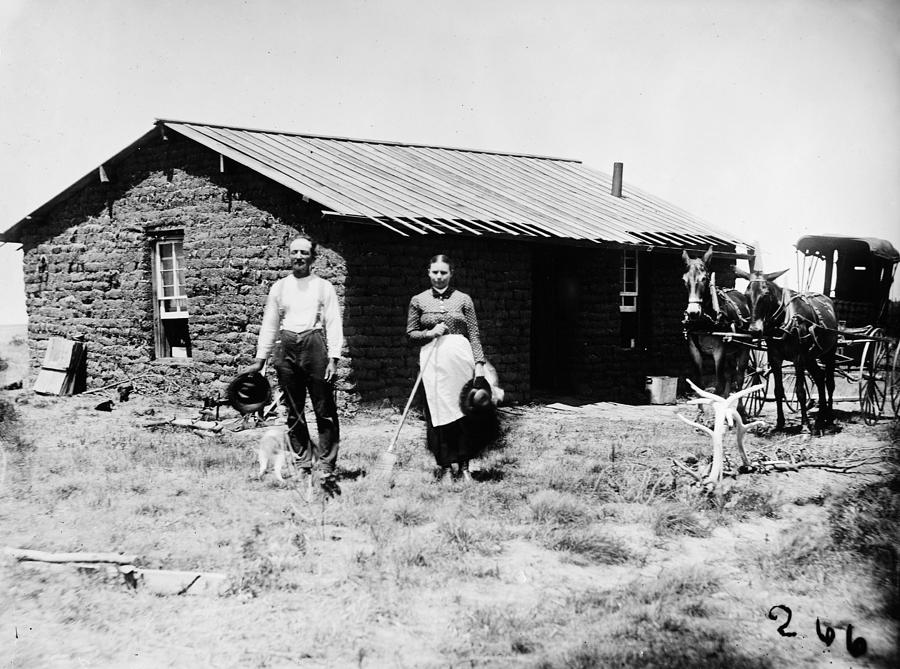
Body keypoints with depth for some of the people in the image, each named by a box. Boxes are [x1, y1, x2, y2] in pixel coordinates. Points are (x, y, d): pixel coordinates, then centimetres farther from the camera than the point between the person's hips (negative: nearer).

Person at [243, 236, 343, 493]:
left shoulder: (323, 287, 6)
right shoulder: (279, 287, 14)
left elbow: (333, 324, 2)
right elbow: (269, 325, 15)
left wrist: (333, 358, -8)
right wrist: (260, 359, 10)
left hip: (315, 345, -3)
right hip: (286, 348, 3)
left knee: (325, 412, -6)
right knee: (294, 413, 6)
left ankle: (326, 470, -3)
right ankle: (303, 465, 14)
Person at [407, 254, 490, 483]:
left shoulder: (463, 299, 8)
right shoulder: (418, 301, 8)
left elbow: (474, 335, 7)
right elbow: (411, 333, 11)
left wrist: (479, 364, -1)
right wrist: (430, 333, -8)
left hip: (460, 356, 0)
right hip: (432, 359, 0)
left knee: (464, 411, -2)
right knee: (438, 412, -2)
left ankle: (463, 466, 7)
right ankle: (446, 466, 6)